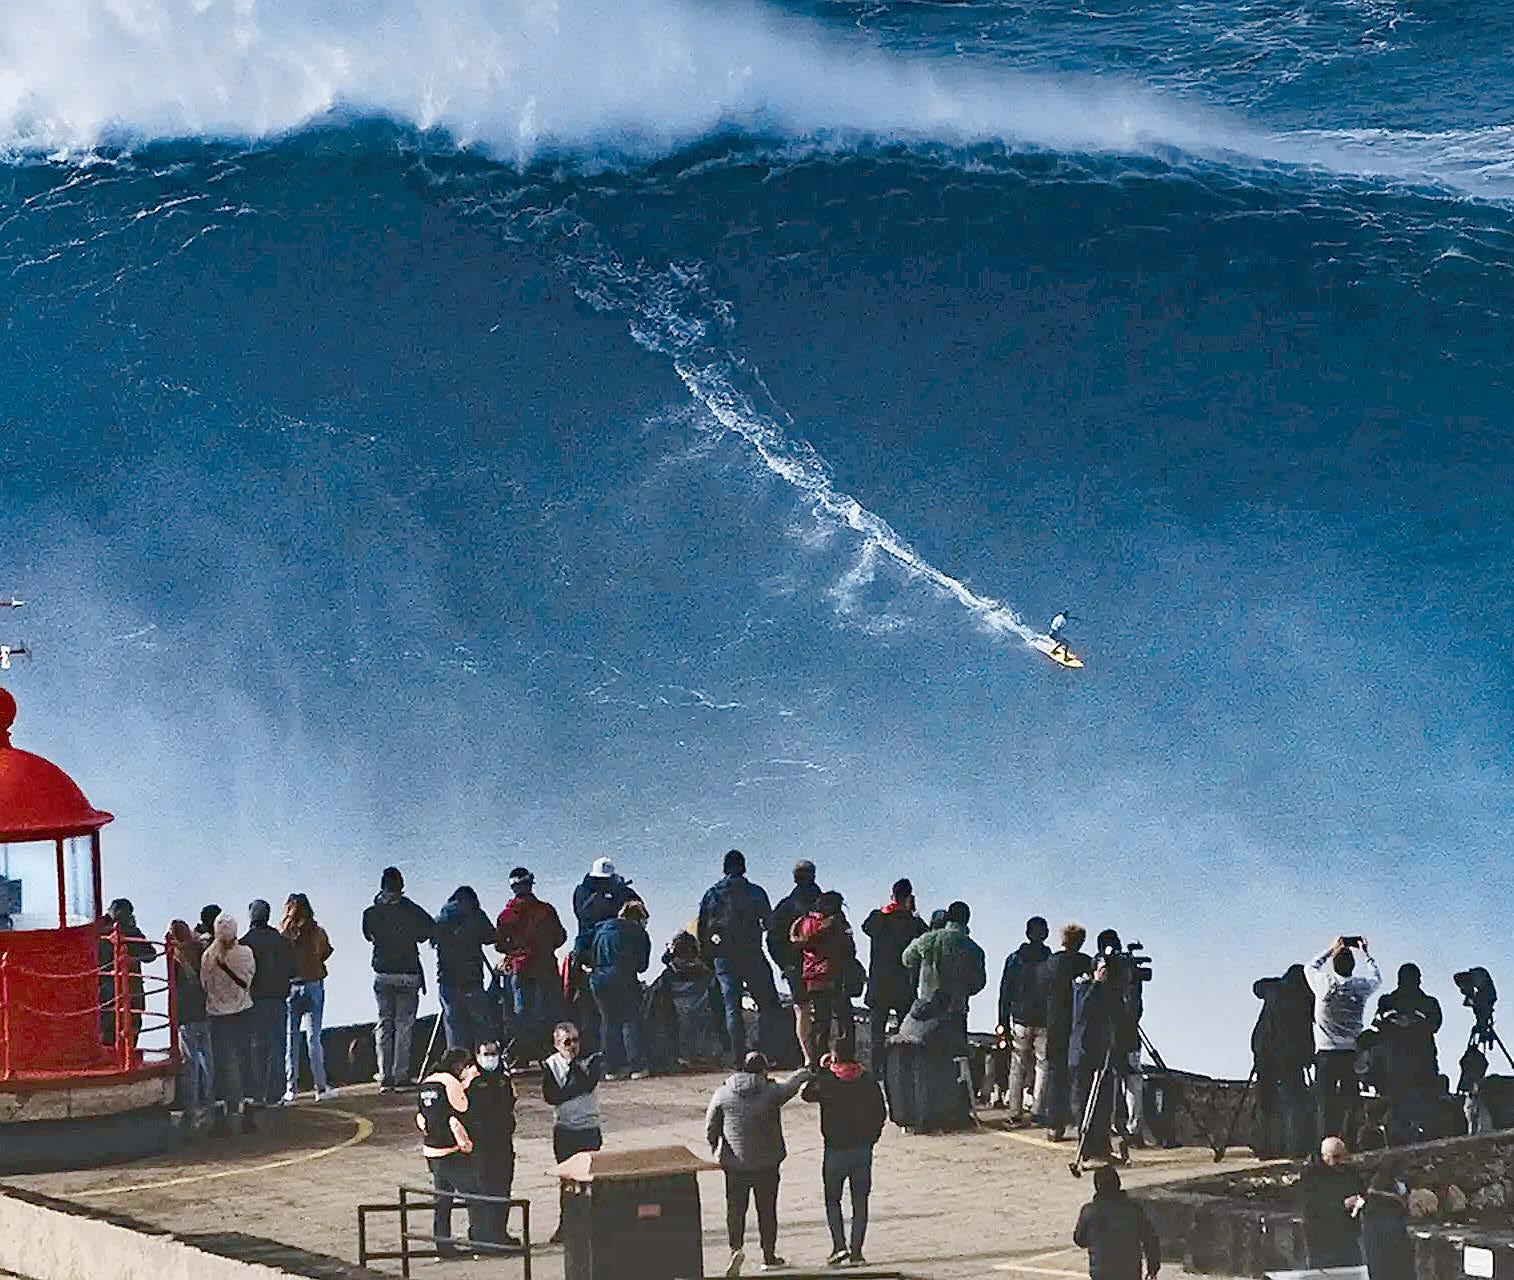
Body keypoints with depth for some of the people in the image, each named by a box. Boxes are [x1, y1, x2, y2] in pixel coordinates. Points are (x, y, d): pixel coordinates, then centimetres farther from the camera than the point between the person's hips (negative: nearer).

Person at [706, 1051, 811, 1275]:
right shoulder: (770, 1092, -8)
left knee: (735, 1208, 4)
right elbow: (792, 1084, 11)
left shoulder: (723, 1093, -3)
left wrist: (716, 1149, 18)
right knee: (767, 1210, 11)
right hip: (766, 1164, 0)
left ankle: (736, 1247, -18)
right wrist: (806, 1071, 32)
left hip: (734, 1163, 0)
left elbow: (710, 1126, 1)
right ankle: (769, 1257, 18)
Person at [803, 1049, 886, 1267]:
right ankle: (856, 1251, 5)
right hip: (863, 1148, 3)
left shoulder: (826, 1082, -10)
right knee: (860, 1201, 8)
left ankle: (839, 1246, -5)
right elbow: (881, 1114, 7)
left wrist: (820, 1069, 14)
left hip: (835, 1149, -3)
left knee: (832, 1199, 9)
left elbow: (807, 1094, 9)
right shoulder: (868, 1082, 1)